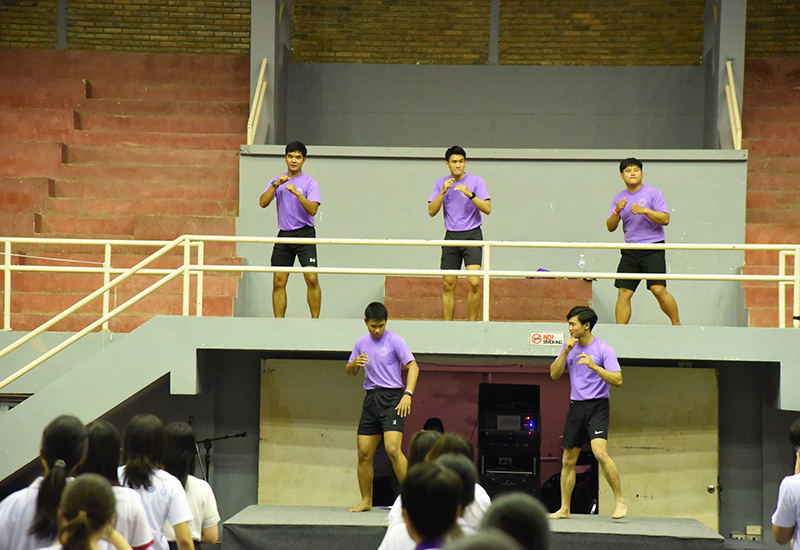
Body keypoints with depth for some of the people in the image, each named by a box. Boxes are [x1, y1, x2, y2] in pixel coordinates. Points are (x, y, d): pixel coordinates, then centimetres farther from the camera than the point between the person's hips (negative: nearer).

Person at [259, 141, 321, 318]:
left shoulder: (310, 183, -1)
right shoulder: (276, 181, 11)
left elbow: (313, 210, -12)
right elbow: (263, 203, -2)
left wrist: (297, 193, -24)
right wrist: (275, 185, -14)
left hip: (304, 233, -4)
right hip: (284, 235, 4)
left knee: (311, 278, -17)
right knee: (278, 282, 0)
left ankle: (315, 321, -11)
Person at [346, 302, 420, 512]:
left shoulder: (395, 341, -5)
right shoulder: (362, 343, 13)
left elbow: (413, 367, -10)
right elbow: (350, 372, 21)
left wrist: (408, 394, -24)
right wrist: (354, 364, -4)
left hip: (392, 398, -6)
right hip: (371, 399, 6)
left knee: (393, 449, -20)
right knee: (364, 453, 3)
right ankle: (366, 501, 13)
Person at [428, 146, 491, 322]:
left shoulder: (476, 181, -1)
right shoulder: (441, 183, 7)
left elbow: (487, 209, -7)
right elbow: (431, 211, 1)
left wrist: (470, 194, -19)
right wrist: (443, 192, -11)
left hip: (472, 235, -3)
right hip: (451, 236, 3)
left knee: (474, 282, -16)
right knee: (448, 284, 1)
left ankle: (472, 323, -8)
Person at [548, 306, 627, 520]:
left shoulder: (604, 349, -8)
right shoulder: (569, 346, 9)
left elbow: (618, 380, -13)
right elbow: (554, 374, 6)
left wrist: (594, 366, -25)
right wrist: (565, 352, -8)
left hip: (597, 406, -6)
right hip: (576, 406, 6)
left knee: (600, 452, -23)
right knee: (568, 460, 6)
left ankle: (620, 502, -15)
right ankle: (564, 508, 15)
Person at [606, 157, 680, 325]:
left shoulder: (653, 193, 0)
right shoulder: (619, 198, 13)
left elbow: (665, 219, -8)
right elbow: (610, 227, 10)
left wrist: (645, 211, -19)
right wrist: (617, 211, -8)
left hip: (653, 249, -4)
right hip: (630, 251, 4)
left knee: (659, 290, -15)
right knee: (623, 294, -3)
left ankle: (677, 324, 0)